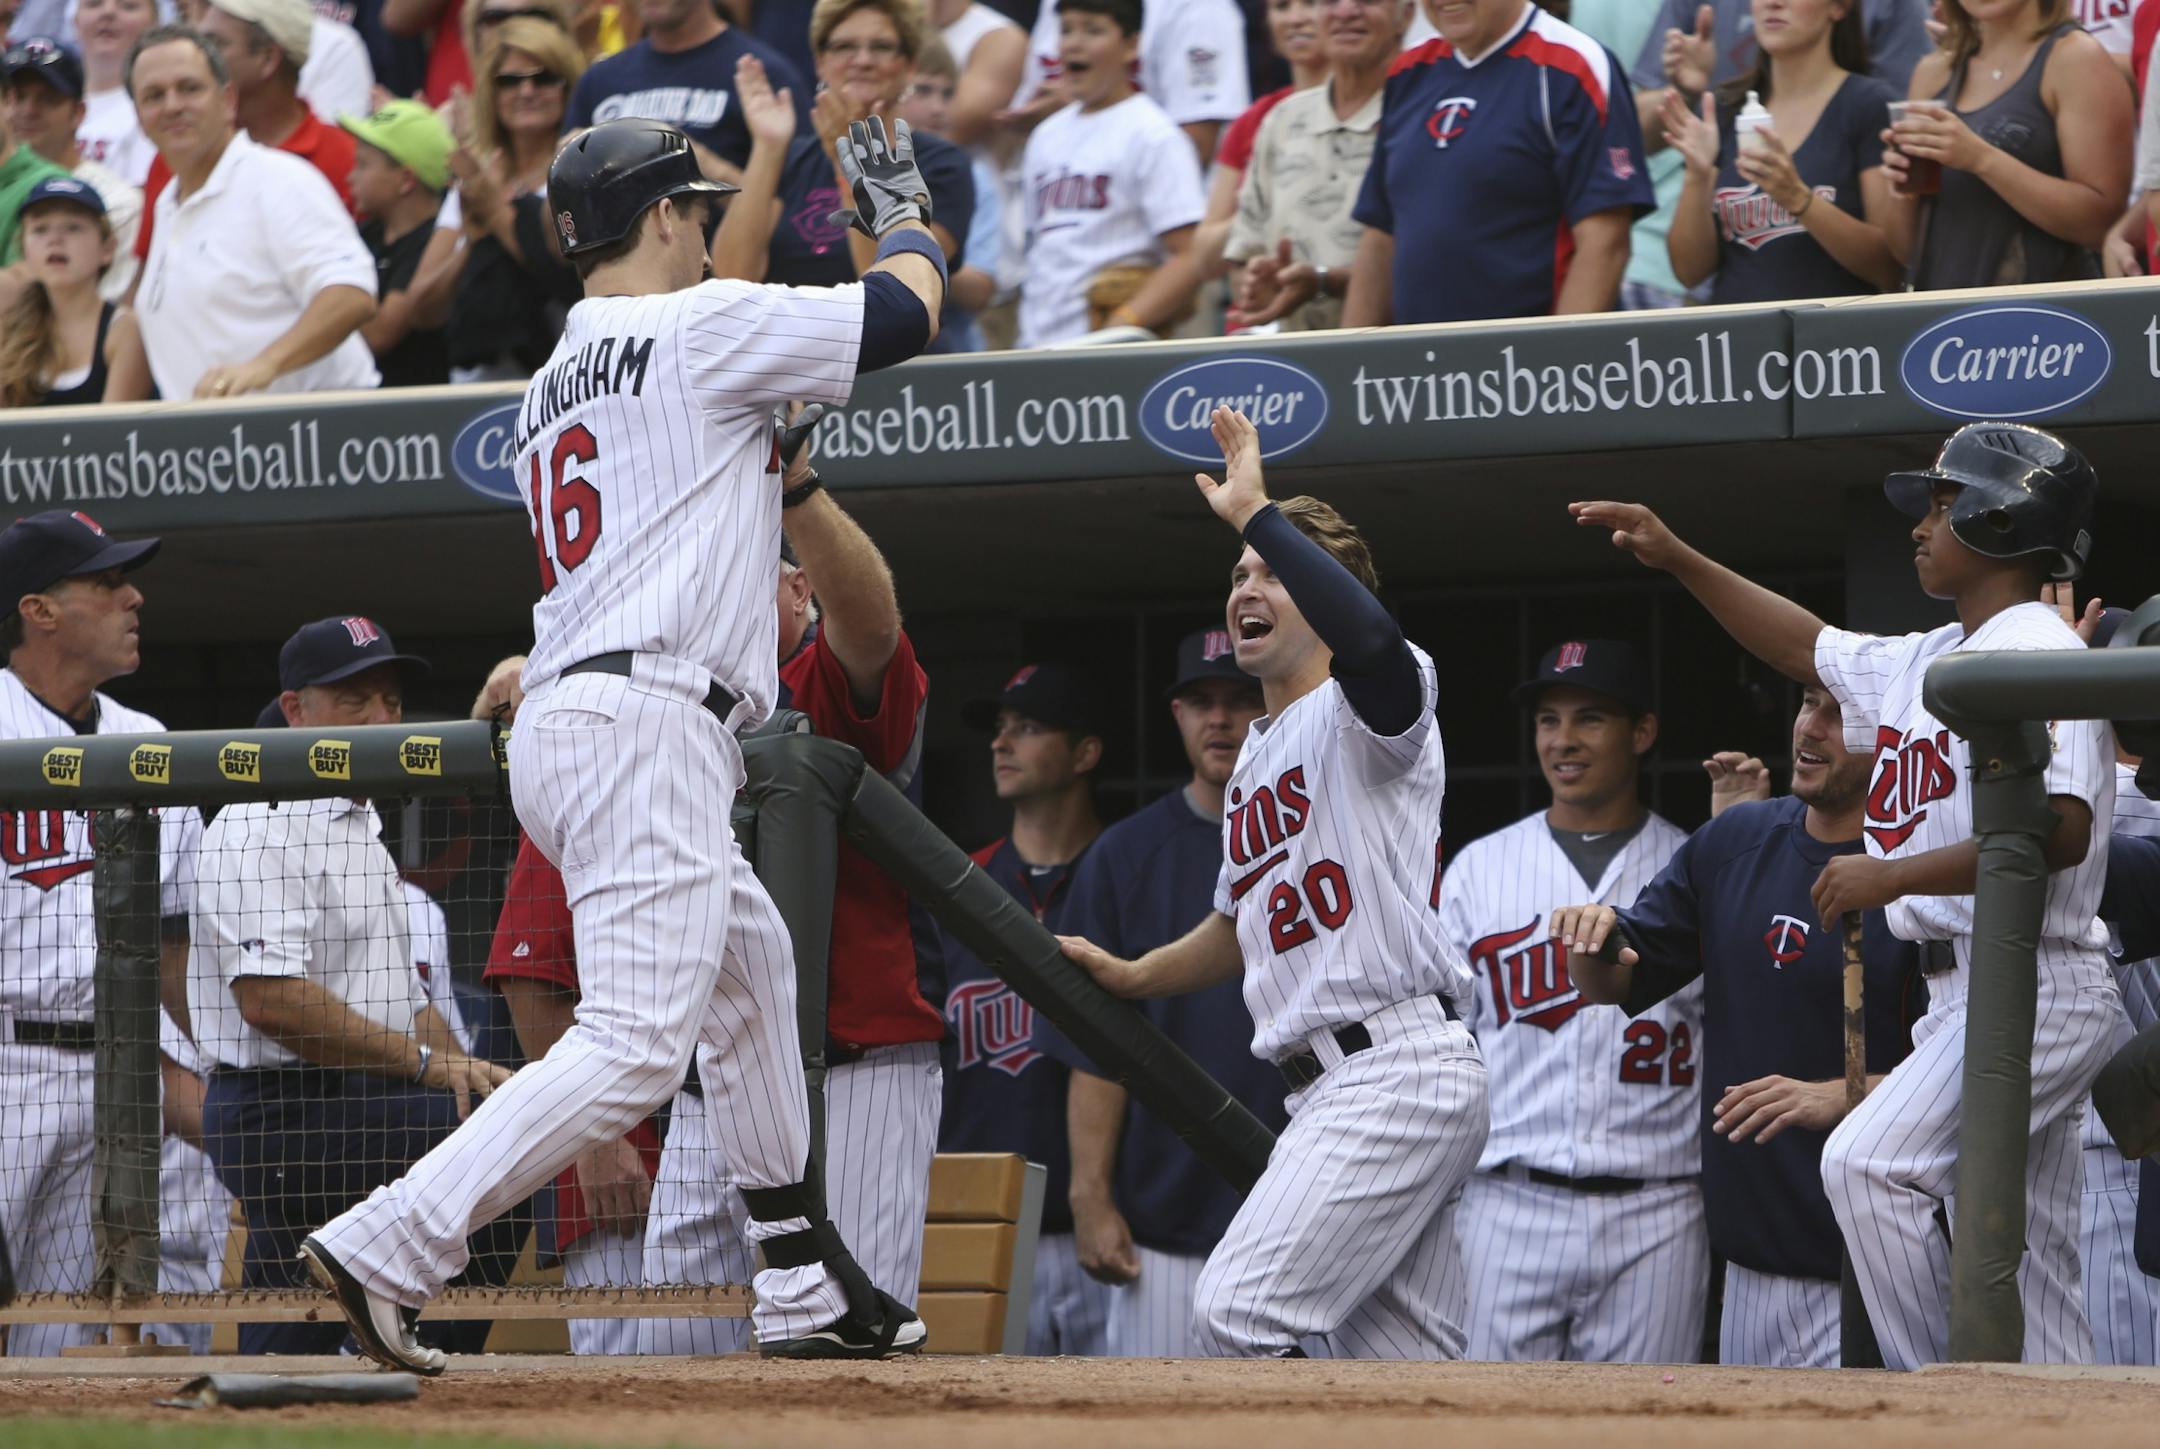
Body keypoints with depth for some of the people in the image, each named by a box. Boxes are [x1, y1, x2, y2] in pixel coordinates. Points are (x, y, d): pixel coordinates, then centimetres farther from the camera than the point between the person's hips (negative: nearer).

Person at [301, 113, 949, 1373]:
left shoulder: (553, 383, 21)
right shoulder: (700, 326, -3)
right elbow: (905, 313, 3)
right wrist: (902, 209, 22)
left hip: (559, 717, 10)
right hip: (649, 718, -10)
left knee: (753, 965, 25)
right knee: (635, 1044, -17)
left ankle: (808, 1291, 29)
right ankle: (389, 1247, -27)